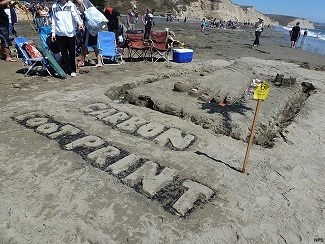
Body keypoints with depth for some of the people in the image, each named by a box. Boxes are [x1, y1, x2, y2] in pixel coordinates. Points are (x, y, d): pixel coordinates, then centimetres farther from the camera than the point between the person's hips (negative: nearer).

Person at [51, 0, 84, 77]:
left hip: (70, 32, -2)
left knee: (72, 52, 2)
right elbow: (53, 20, 15)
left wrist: (80, 22, -33)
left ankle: (73, 70, 12)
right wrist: (53, 32, 10)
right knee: (63, 52, 4)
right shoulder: (54, 6, 13)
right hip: (60, 33, 2)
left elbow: (75, 14, -13)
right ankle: (66, 69, 13)